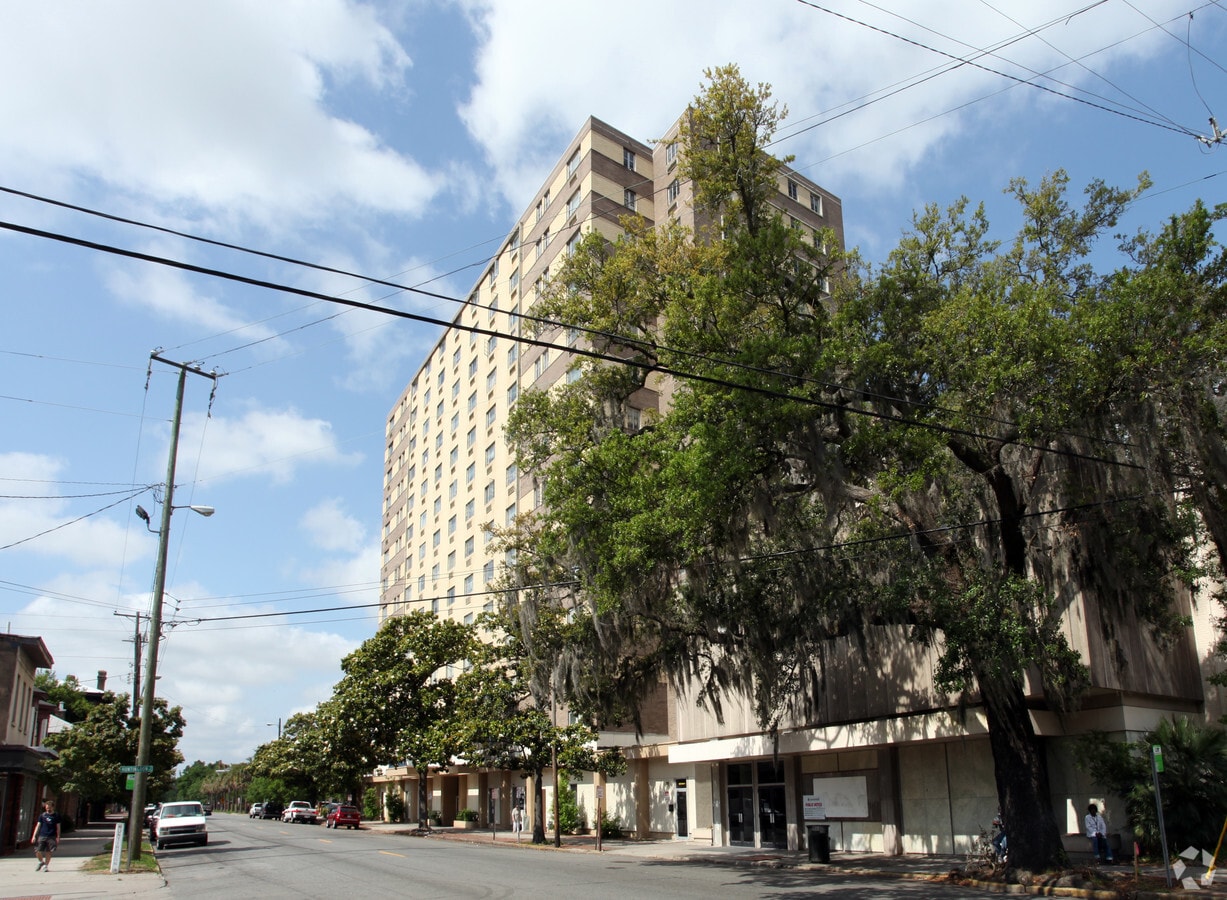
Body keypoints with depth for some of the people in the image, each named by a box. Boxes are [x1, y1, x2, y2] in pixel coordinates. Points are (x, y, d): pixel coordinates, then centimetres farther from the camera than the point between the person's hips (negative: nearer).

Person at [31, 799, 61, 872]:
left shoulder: (56, 815, 4)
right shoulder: (42, 815, 6)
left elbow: (58, 827, 6)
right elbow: (38, 825, 7)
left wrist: (58, 837, 2)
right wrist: (34, 836, 0)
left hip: (51, 837, -1)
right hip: (42, 836, 1)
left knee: (48, 852, 1)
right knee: (38, 851, -5)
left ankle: (46, 865, 17)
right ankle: (41, 862, 23)